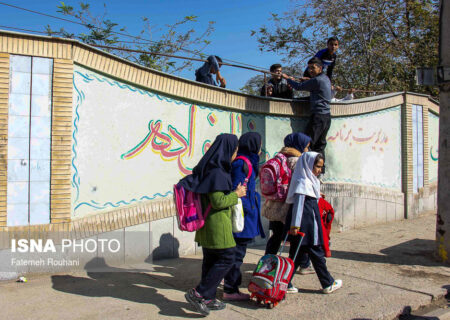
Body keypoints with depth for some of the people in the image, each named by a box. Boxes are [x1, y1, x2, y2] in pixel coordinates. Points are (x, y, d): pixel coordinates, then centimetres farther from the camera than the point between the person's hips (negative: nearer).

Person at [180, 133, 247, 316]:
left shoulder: (209, 167, 8)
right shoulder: (218, 172, -20)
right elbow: (218, 202, -24)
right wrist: (236, 194, -9)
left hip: (207, 223, 10)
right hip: (217, 223, -9)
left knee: (211, 260, 15)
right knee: (227, 259, 1)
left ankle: (208, 299, 25)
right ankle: (198, 294, 2)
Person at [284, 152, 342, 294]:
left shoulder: (310, 181, 15)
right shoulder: (303, 182, -16)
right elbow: (298, 204, -20)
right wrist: (295, 225, -22)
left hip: (309, 224, 9)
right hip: (305, 225, -9)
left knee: (297, 255, 10)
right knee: (317, 254, 4)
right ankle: (328, 284, 18)